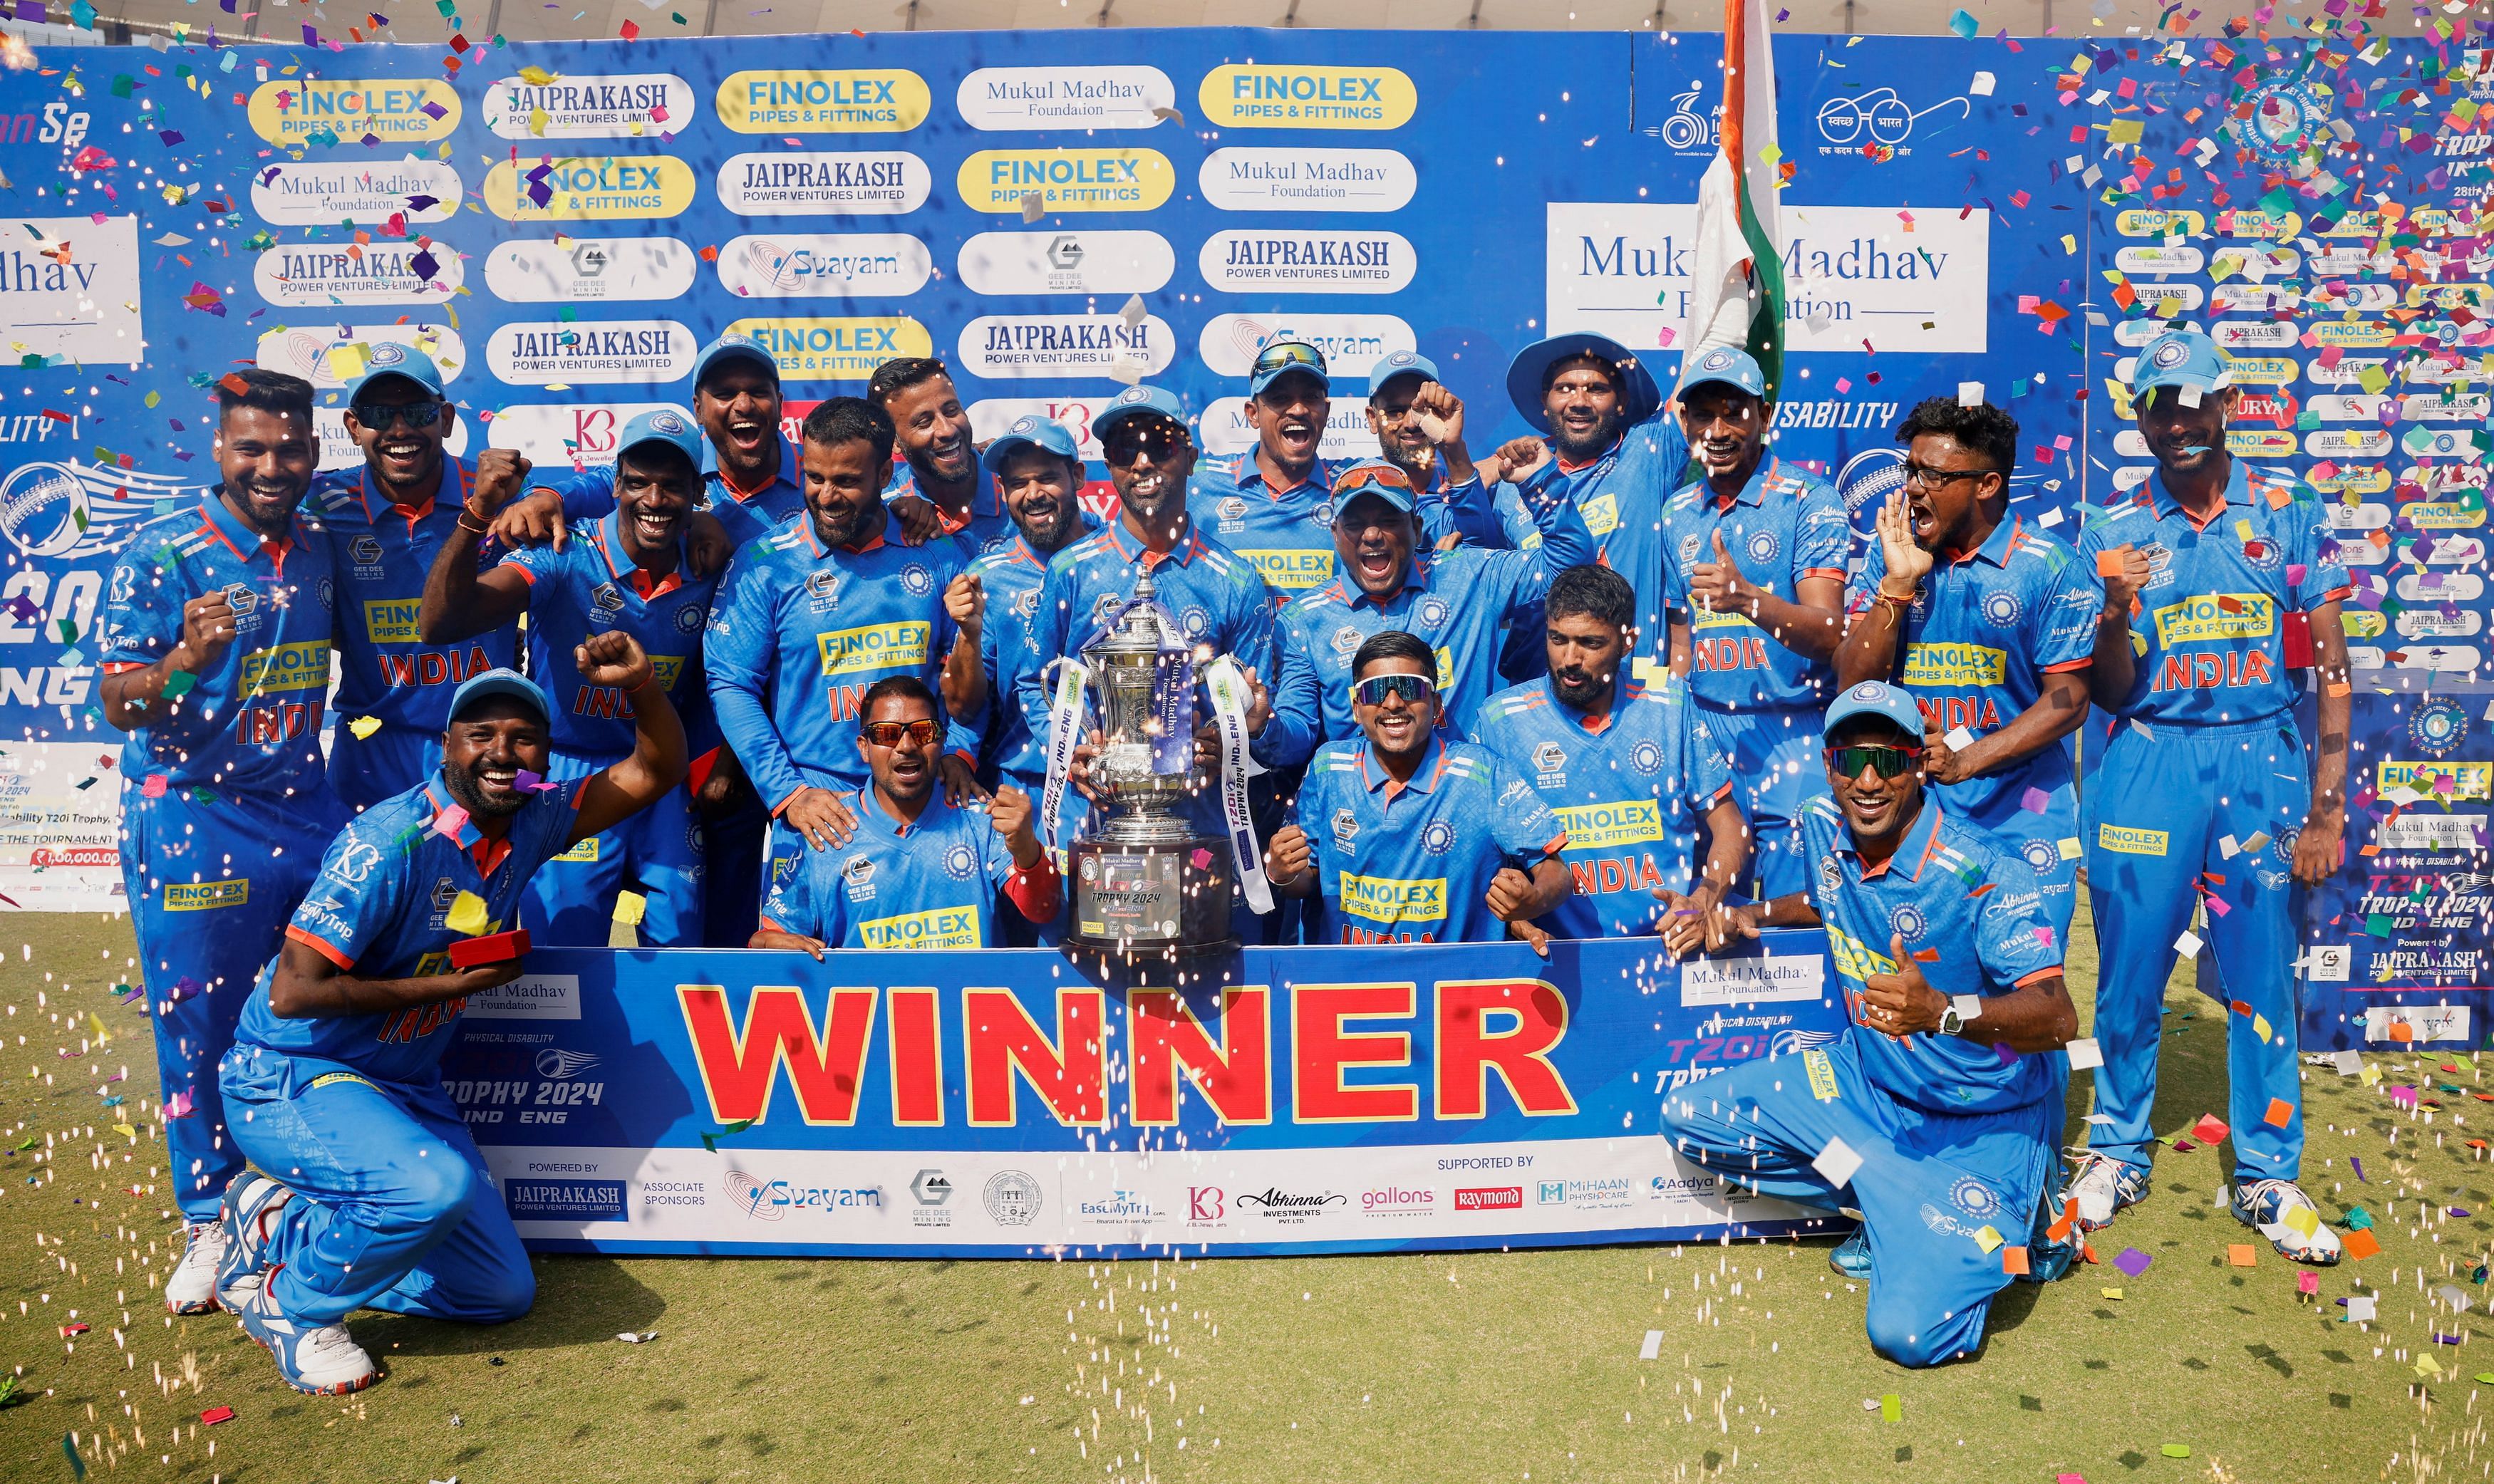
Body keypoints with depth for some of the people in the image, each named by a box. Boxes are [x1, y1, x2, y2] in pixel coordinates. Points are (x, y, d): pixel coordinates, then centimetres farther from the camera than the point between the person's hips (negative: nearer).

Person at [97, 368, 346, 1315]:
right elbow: (118, 703, -10)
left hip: (305, 811, 4)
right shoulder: (161, 553, -9)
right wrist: (187, 659, -29)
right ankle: (210, 1226, 19)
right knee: (198, 1026, 4)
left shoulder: (320, 551, 7)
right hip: (189, 821, -4)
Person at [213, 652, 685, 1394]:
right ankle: (289, 1301, -6)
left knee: (503, 1292, 6)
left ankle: (285, 1220, 20)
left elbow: (655, 772, 2)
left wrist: (641, 683, -16)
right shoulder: (390, 843, -23)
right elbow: (293, 991, -25)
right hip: (291, 1081, -7)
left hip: (403, 1087, 7)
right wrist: (446, 985, -19)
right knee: (436, 1185, -37)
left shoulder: (530, 822, -2)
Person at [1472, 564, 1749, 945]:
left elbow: (1730, 825, 14)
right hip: (1560, 951, -1)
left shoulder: (1670, 707, 10)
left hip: (1672, 943, 2)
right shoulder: (1499, 721, 5)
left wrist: (1702, 904, -5)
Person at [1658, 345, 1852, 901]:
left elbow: (1828, 635, -15)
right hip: (1704, 729, 4)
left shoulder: (1809, 500, -5)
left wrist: (1747, 599, -31)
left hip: (1791, 732, -4)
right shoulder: (1676, 513, 11)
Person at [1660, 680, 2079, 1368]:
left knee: (1911, 1332, -21)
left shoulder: (1980, 872, -24)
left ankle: (2016, 1224, 10)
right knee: (1689, 1117, -2)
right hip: (1868, 1080, 7)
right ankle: (1892, 1207, 5)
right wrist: (1758, 913, 1)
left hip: (1980, 1123, -7)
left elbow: (2060, 1017, -31)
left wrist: (1943, 1011, -49)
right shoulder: (1823, 827, -4)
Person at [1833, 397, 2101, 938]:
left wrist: (1965, 761, -18)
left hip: (2021, 811, -2)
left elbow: (2069, 700, -8)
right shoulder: (1891, 554, 4)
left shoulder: (2050, 567, -5)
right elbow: (1852, 683, -3)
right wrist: (1898, 581, -12)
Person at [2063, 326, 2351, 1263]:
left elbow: (2330, 667, 3)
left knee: (2263, 976, 5)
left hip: (2262, 762, 0)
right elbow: (2107, 693, 5)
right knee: (2131, 968, 6)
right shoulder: (2113, 534, 4)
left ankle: (2268, 1177, 21)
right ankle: (2119, 1151, 24)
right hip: (2148, 764, 0)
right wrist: (2115, 615, -15)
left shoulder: (2288, 513, 4)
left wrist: (2326, 803, -2)